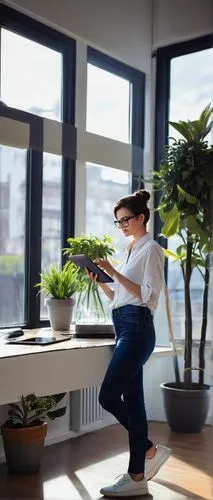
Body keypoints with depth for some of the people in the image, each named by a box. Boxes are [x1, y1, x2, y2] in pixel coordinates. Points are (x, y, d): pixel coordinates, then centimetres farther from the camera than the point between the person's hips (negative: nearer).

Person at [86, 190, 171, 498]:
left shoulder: (150, 249, -6)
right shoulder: (131, 250, 19)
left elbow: (149, 295, -16)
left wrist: (115, 273, -18)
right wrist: (100, 280, 5)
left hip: (137, 328, -9)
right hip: (125, 328, 9)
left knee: (109, 397, -10)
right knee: (132, 400, 10)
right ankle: (139, 469, 18)